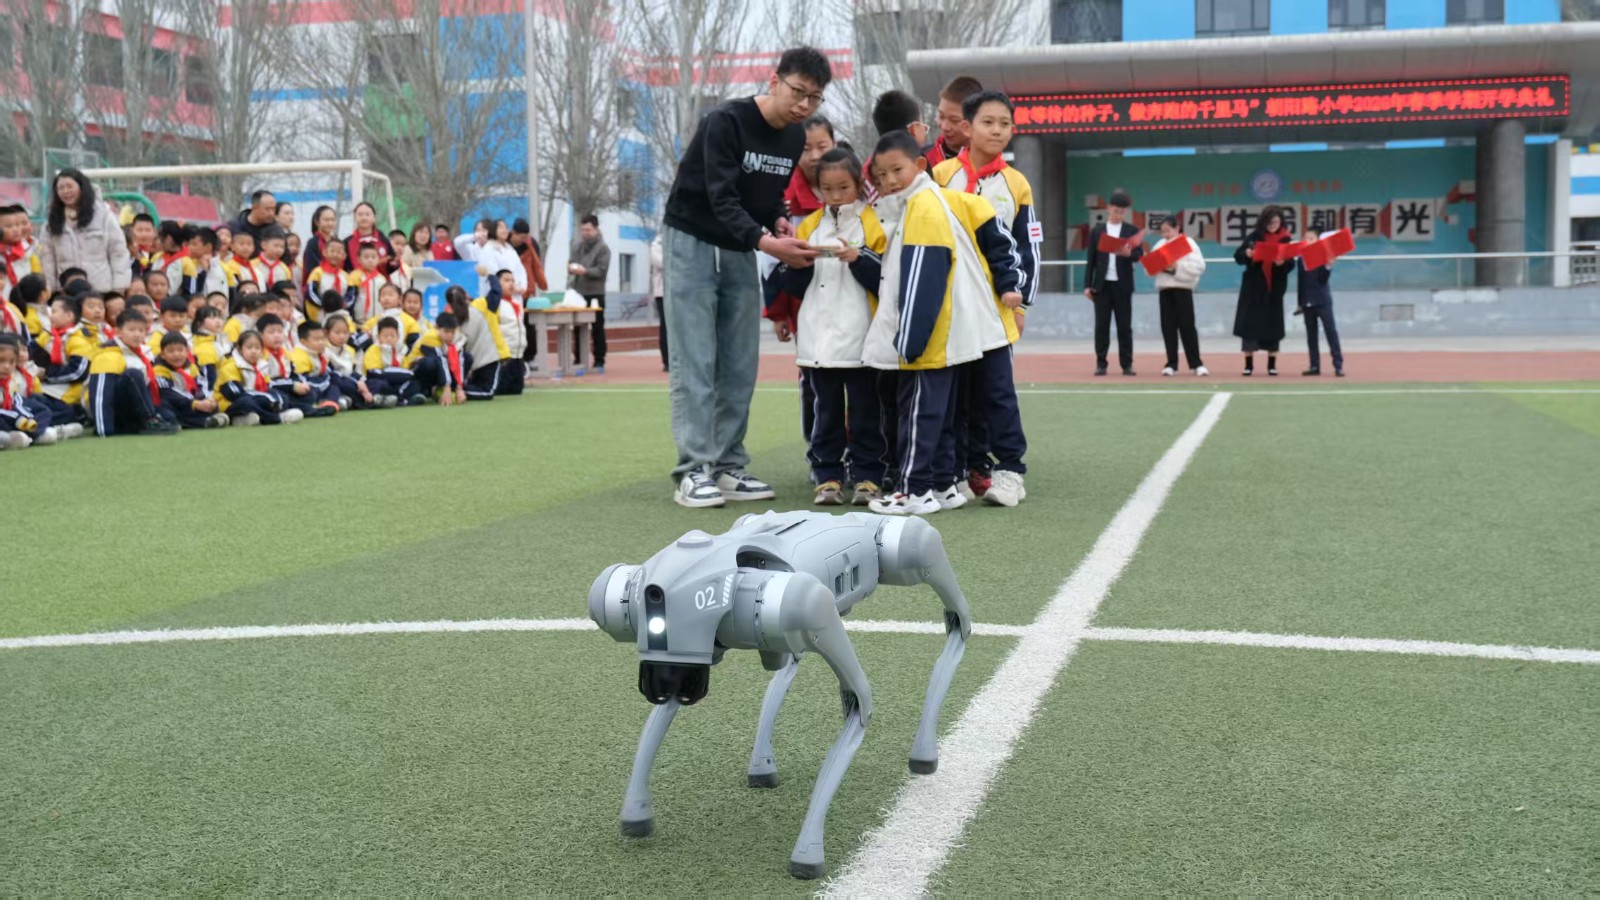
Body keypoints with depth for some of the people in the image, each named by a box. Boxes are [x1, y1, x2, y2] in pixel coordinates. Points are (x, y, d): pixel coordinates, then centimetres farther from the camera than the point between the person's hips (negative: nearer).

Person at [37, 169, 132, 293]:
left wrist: (119, 288, -5)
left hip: (102, 290, -2)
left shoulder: (103, 214, 2)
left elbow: (118, 252, 1)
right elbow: (47, 258, 8)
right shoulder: (52, 221, 9)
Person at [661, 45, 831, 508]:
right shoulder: (725, 121, -20)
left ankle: (727, 466, 8)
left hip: (741, 252, 7)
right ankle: (694, 471, -10)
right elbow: (722, 198, -27)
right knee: (695, 361, -10)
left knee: (740, 364, 3)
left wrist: (780, 221, -11)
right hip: (693, 243, -6)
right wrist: (765, 241, -40)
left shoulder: (796, 137, 1)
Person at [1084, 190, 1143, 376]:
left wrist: (1128, 253, -23)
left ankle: (1127, 364, 4)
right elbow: (1091, 260, 7)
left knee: (1124, 326, 1)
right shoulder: (1097, 231, 7)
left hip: (1122, 285, 0)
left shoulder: (1132, 231, 6)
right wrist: (1088, 285, 1)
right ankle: (1101, 364, 5)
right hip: (1102, 284, 1)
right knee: (1101, 326, 2)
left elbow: (1140, 255, -1)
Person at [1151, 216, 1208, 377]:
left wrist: (1178, 267, -19)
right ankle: (1172, 364, 8)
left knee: (1187, 325, -4)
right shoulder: (1159, 245, 14)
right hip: (1164, 289, 4)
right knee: (1168, 327, 2)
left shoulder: (1188, 243, -1)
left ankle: (1196, 363, 3)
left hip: (1182, 288, -4)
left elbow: (1199, 266, -11)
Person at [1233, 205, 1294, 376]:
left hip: (1274, 288, 0)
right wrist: (1247, 254, -20)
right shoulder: (1253, 236, -1)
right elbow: (1237, 256, 0)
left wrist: (1282, 263, -25)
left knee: (1272, 325, 4)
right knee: (1249, 324, -1)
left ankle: (1272, 365, 14)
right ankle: (1248, 365, 6)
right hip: (1253, 287, 0)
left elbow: (1291, 265, -4)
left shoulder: (1285, 239, -1)